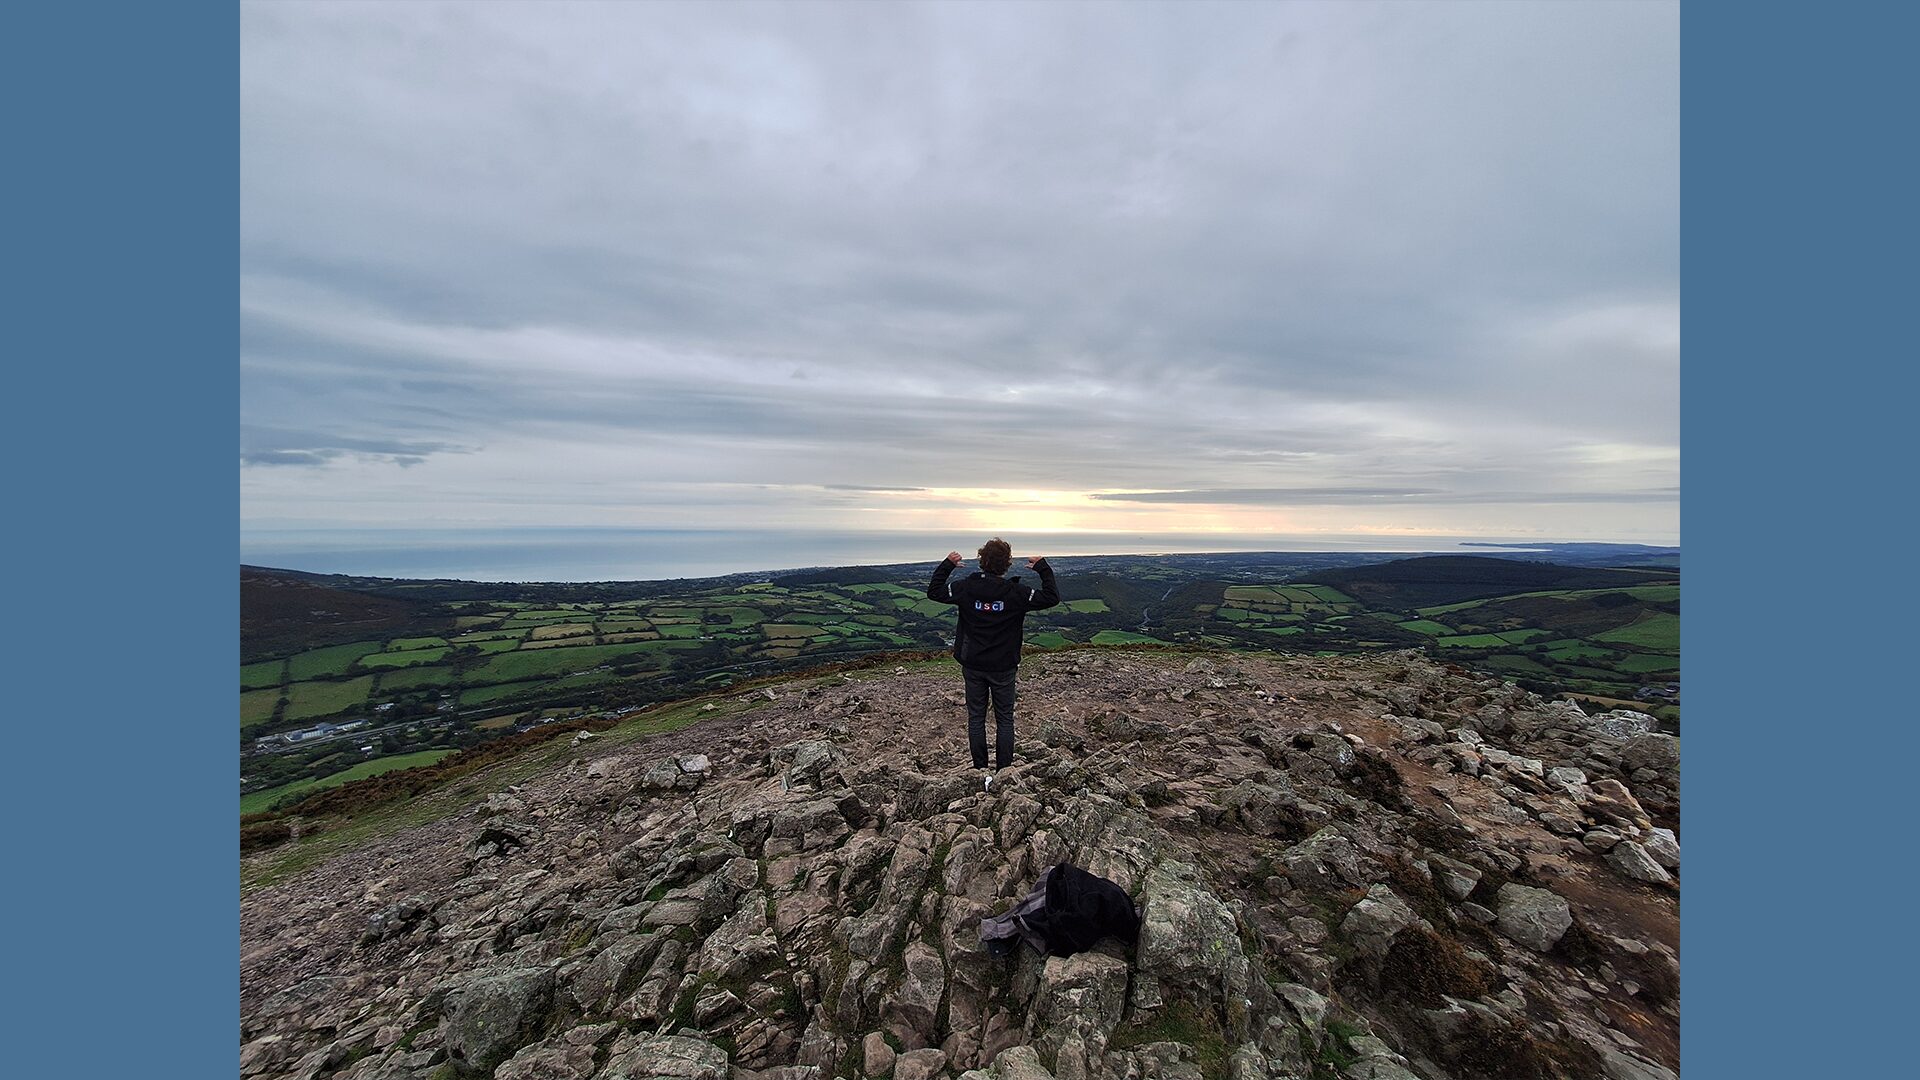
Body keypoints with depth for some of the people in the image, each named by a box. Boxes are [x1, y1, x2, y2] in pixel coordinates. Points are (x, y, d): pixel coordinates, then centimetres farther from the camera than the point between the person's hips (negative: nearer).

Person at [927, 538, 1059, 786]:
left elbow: (933, 592, 0)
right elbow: (1051, 597, -9)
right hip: (1003, 668, -1)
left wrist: (947, 564, 7)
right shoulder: (1016, 592, -15)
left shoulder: (966, 588, -11)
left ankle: (981, 773, 22)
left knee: (976, 718, 14)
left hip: (973, 666, 1)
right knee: (1004, 720, 13)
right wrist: (1043, 568, -1)